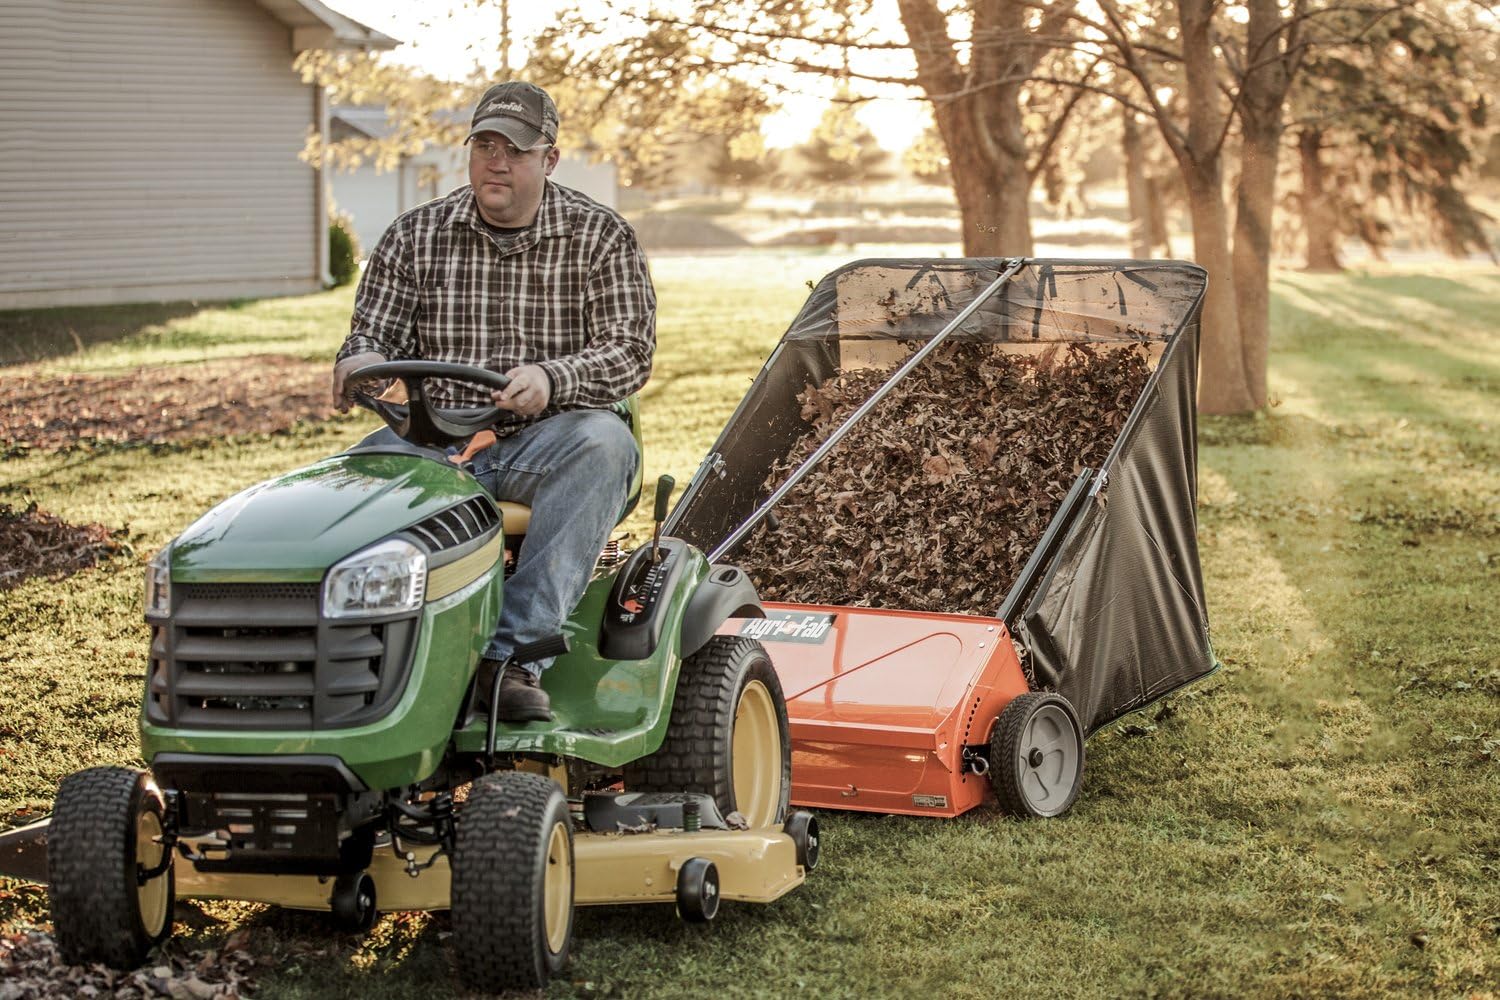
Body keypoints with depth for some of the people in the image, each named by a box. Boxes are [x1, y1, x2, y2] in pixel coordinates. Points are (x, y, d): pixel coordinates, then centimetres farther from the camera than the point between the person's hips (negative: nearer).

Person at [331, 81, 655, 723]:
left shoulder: (600, 237, 5)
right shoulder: (415, 236, 11)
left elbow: (630, 350, -6)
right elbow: (375, 329, 8)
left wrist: (550, 379, -28)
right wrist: (361, 359, -20)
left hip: (549, 441, -1)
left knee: (604, 442, -36)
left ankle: (515, 651, -43)